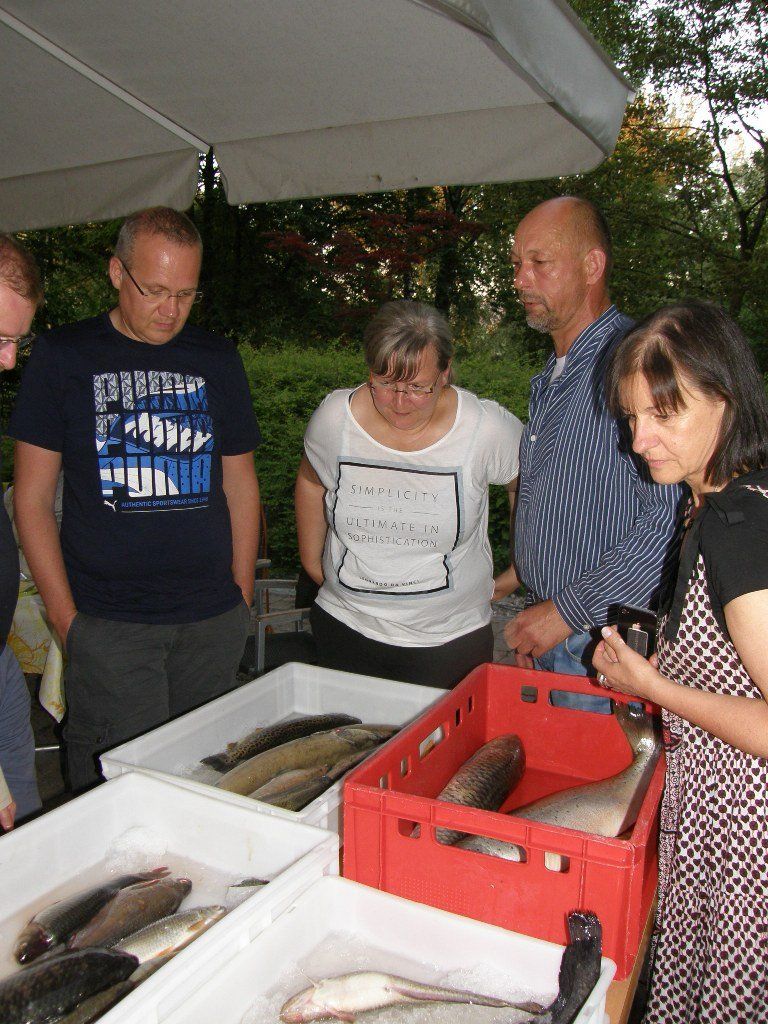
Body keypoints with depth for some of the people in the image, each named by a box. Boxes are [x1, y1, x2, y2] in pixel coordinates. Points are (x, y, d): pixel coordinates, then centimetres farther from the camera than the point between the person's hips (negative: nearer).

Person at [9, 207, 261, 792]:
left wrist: (242, 595, 8)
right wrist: (66, 615, -4)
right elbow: (33, 500, 2)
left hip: (214, 619, 3)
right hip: (107, 624, -2)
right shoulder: (64, 356, 2)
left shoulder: (217, 360, 10)